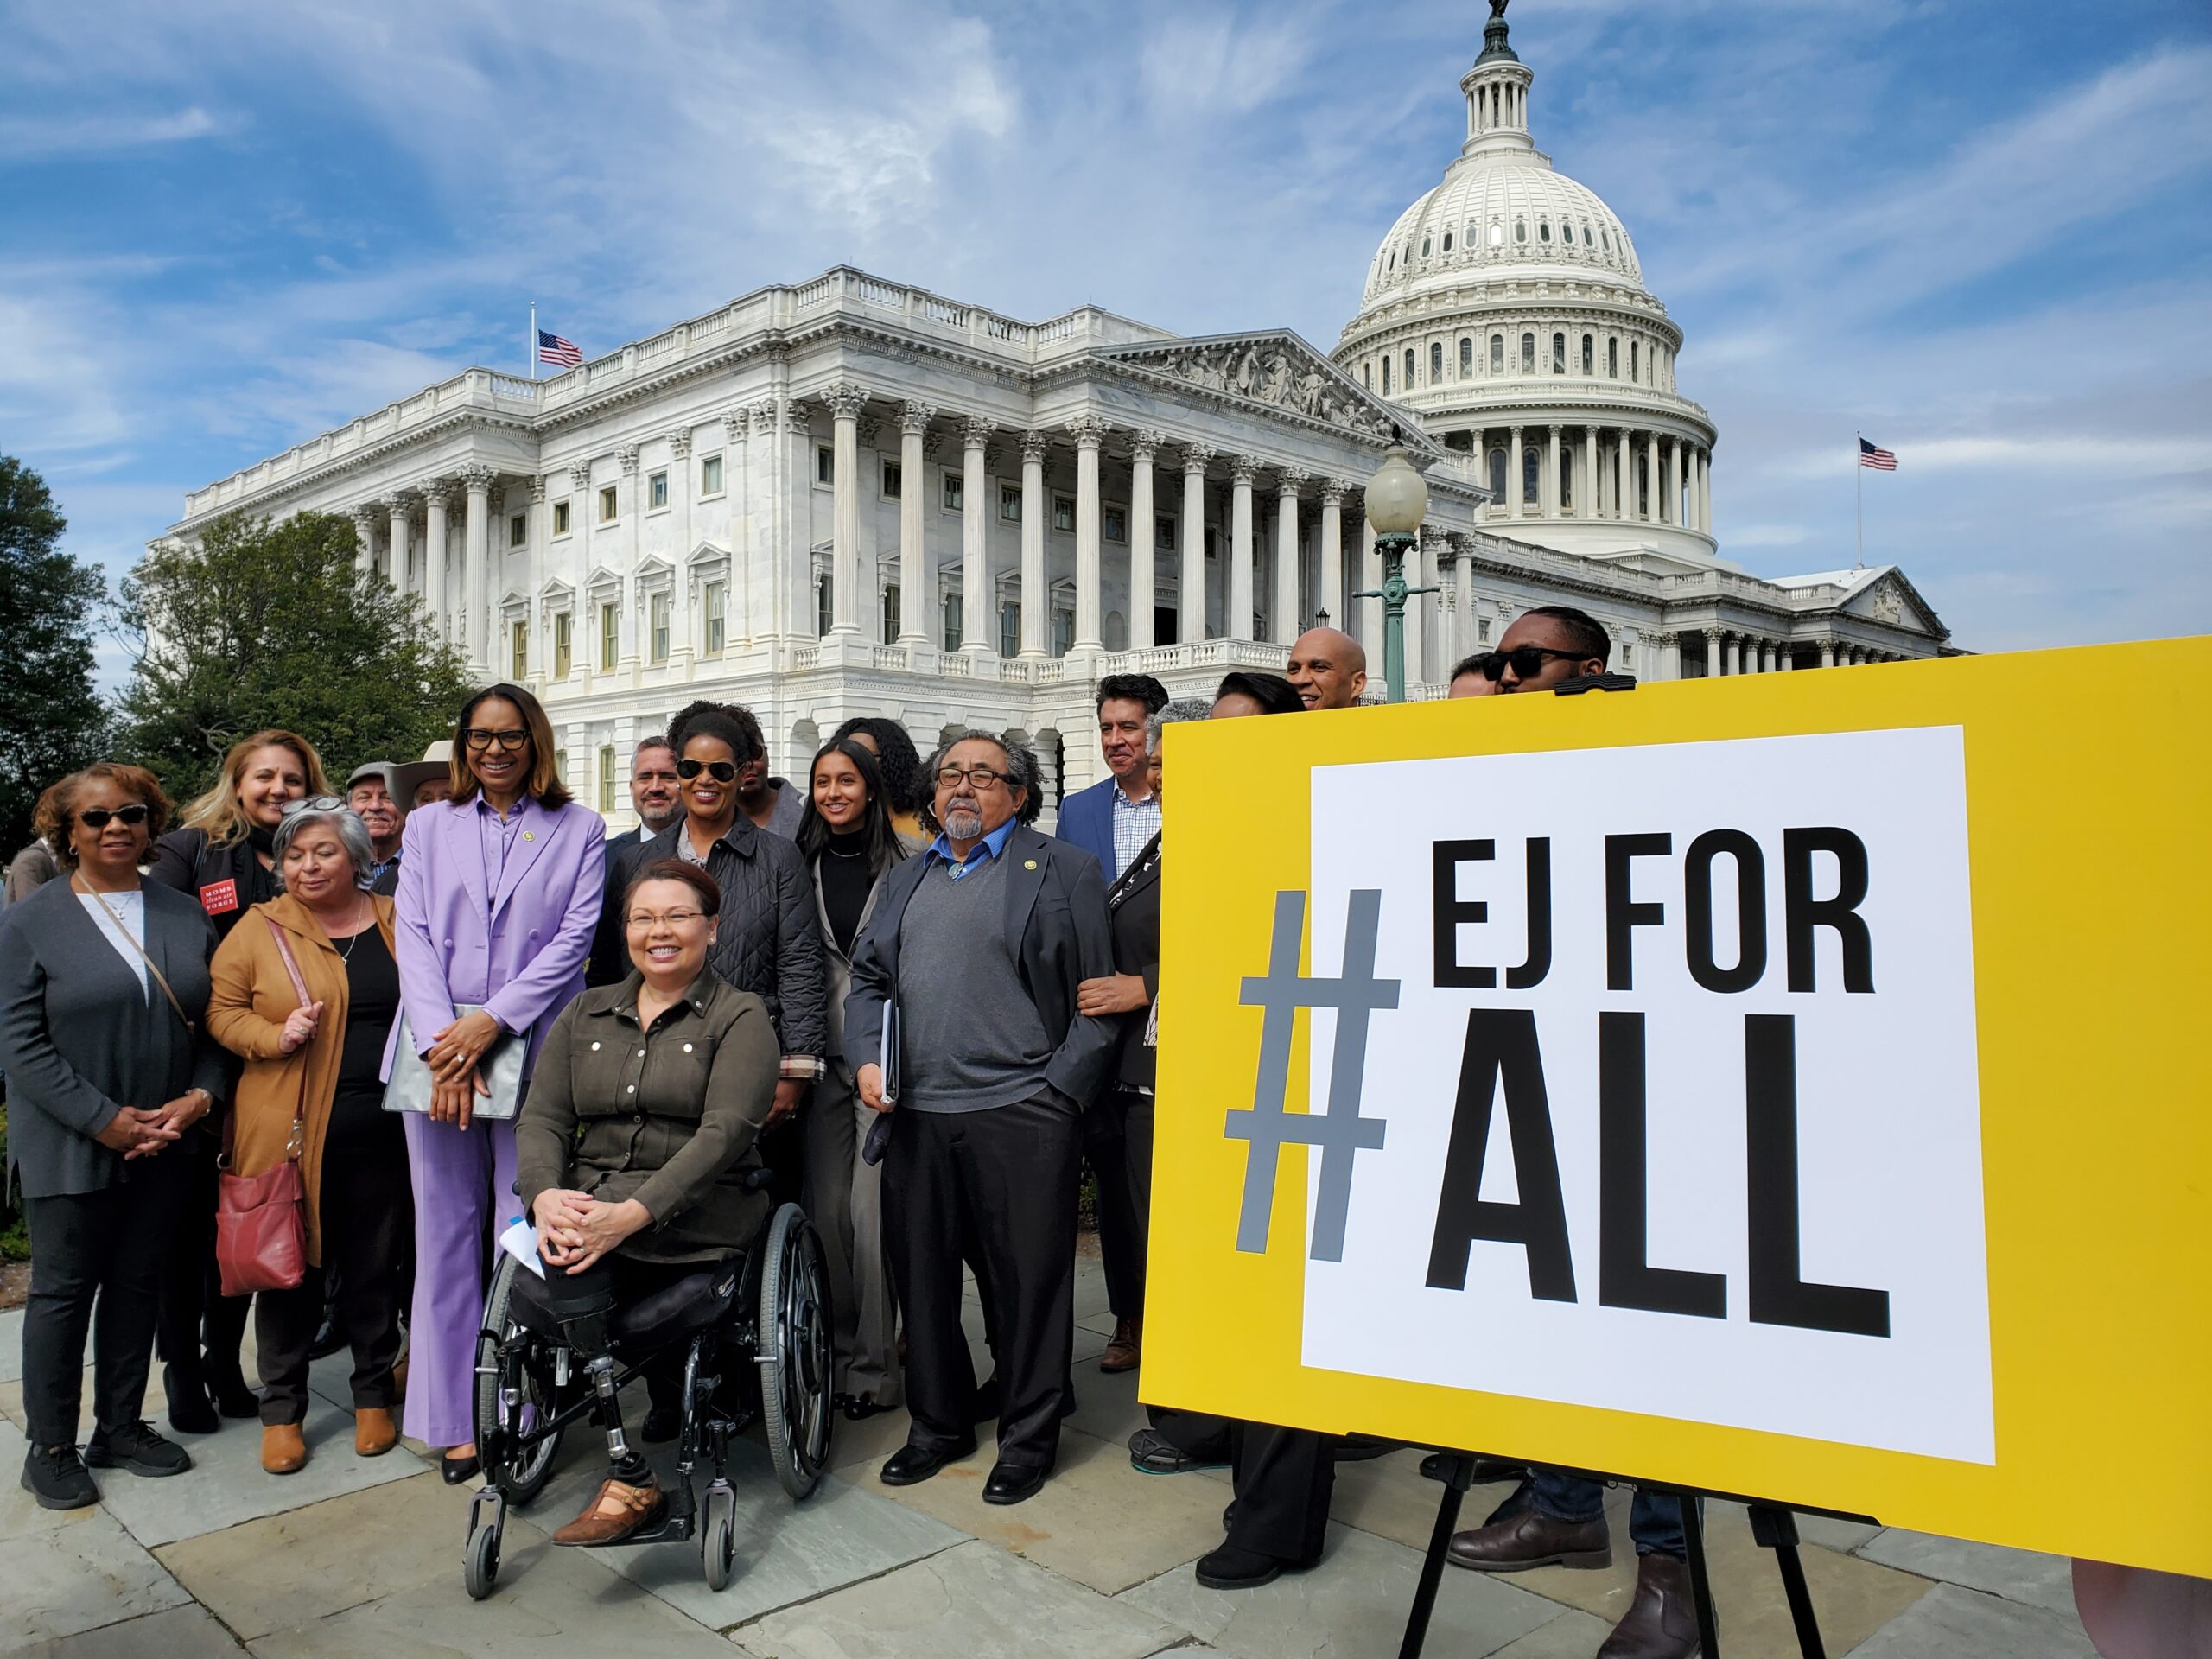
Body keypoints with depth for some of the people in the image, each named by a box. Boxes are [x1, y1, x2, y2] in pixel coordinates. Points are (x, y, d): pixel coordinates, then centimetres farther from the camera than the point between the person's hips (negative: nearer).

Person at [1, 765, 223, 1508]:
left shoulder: (188, 917, 7)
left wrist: (198, 1097, -9)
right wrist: (105, 1120, -16)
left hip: (164, 1145, 4)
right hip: (70, 1151, -3)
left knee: (137, 1287, 13)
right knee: (64, 1292, 6)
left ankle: (121, 1428, 27)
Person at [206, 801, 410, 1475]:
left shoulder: (396, 922, 6)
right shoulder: (260, 929, 0)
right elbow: (222, 1011, 3)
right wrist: (277, 1036, -15)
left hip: (381, 1133, 2)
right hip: (289, 1134, -1)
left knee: (375, 1268, 11)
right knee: (291, 1268, 7)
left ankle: (374, 1396, 28)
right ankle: (281, 1411, 24)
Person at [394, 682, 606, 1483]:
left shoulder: (578, 829, 7)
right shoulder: (429, 825, 13)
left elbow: (573, 938, -2)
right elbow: (413, 936, 3)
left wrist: (492, 1022, -13)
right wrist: (440, 1043, -10)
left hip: (532, 1054, -2)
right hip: (439, 1052, 2)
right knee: (447, 1236, 7)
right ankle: (454, 1420, 17)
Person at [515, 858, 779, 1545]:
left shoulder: (739, 1017, 1)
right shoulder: (585, 1015, 17)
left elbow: (724, 1133, -13)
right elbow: (541, 1118, 6)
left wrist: (633, 1213, -27)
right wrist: (545, 1196, -17)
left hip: (694, 1217, -4)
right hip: (587, 1205, 5)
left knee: (541, 1273, -29)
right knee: (555, 1252, -30)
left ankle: (626, 1480, -20)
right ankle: (629, 1477, -17)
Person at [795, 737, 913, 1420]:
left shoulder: (905, 863, -2)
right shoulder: (802, 864, 9)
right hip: (823, 1054, 4)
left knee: (871, 1210, -3)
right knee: (824, 1209, 6)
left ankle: (874, 1364, 10)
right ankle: (837, 1348, 23)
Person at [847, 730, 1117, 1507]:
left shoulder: (1065, 871, 2)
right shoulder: (905, 880, 19)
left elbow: (1097, 998, -2)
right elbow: (868, 978, 20)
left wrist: (1059, 1091, -10)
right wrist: (867, 1060, 3)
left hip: (1019, 1114, -5)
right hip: (914, 1115, 5)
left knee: (1028, 1278, 3)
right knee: (921, 1274, 13)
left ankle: (1028, 1436, 20)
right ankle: (938, 1423, 31)